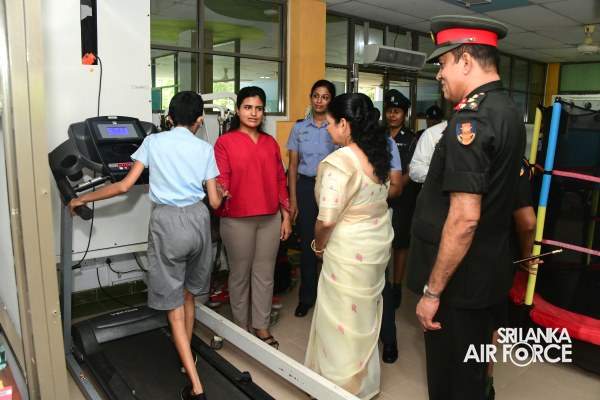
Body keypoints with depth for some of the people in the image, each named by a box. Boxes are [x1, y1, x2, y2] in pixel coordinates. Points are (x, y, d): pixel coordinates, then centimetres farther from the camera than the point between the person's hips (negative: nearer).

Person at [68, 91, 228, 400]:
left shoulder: (153, 141, 3)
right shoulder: (205, 148, 5)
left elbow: (124, 186, 1)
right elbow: (214, 202, 4)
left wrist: (82, 199, 15)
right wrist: (222, 195, 28)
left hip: (167, 223, -2)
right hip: (197, 219, 3)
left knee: (173, 306, 5)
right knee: (188, 293, 23)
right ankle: (187, 357, 41)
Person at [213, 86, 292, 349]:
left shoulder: (270, 143, 11)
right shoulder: (225, 142, -3)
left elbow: (280, 180, 11)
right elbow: (220, 180, -11)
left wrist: (286, 215, 9)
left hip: (270, 219, 4)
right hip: (237, 220, -4)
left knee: (265, 273, 10)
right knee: (240, 273, 10)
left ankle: (262, 326, 24)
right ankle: (241, 326, 27)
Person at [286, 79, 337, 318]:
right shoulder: (299, 127, 7)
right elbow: (293, 166, 8)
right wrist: (293, 199, 3)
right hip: (306, 186, 2)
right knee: (307, 242, 6)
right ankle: (306, 296, 21)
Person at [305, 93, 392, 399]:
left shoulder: (338, 162, -23)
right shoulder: (379, 155, 2)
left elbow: (326, 219, -26)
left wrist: (318, 245, -5)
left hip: (349, 251, -8)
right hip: (378, 244, 8)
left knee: (342, 318, 11)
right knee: (364, 315, 23)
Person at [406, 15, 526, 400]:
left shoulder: (471, 118, -21)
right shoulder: (510, 110, 9)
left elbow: (464, 219, -27)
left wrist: (433, 291, -20)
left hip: (460, 279, -9)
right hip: (491, 270, 9)